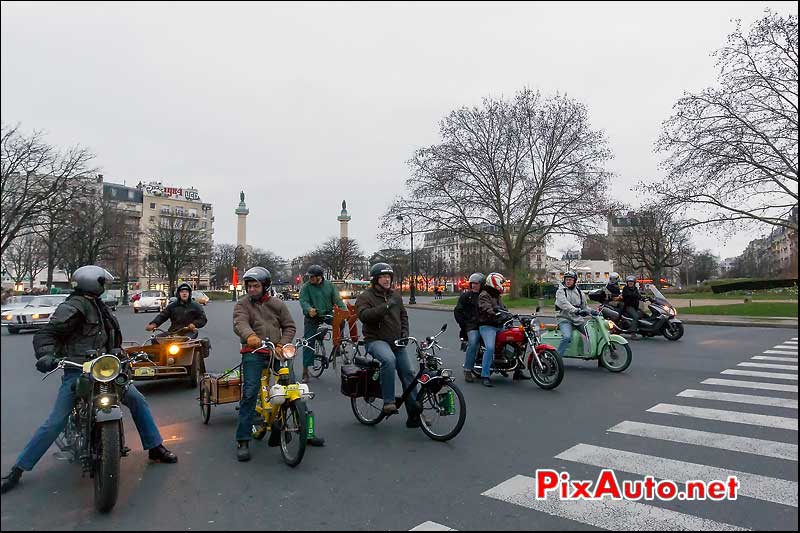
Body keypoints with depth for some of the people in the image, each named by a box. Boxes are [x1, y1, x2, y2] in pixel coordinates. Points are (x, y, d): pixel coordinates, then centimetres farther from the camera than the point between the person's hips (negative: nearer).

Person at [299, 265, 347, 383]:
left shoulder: (329, 285, 4)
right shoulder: (306, 287, -3)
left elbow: (337, 299, -2)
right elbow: (303, 301, -17)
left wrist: (345, 310, -19)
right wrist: (309, 309, -39)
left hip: (327, 314, 2)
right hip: (312, 317, -2)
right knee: (308, 343, -2)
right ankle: (305, 371, 7)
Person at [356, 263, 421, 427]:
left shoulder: (395, 296, 15)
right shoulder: (365, 296, -3)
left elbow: (403, 315, 24)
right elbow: (364, 315, -21)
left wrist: (404, 332, 7)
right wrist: (385, 306, -27)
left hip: (396, 342, 6)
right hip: (375, 340, -6)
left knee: (407, 373, 0)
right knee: (389, 359, -37)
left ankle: (414, 414, 9)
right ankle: (388, 401, -27)